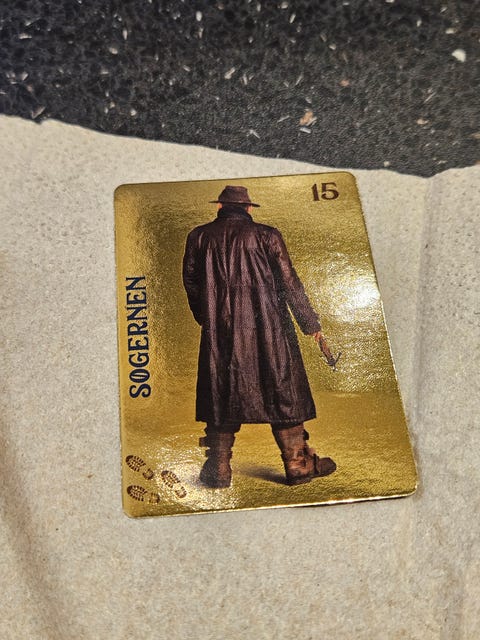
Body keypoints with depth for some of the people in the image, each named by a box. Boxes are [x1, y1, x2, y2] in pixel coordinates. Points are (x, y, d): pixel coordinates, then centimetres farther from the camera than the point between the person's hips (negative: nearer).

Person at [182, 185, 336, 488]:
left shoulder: (199, 236, 6)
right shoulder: (266, 235, 0)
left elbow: (191, 283, 12)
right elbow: (289, 283, -1)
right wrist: (311, 324, 8)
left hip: (219, 332, 2)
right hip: (267, 329, -1)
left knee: (221, 394, 10)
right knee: (283, 390, 9)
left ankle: (219, 470, 16)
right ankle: (298, 463, 18)